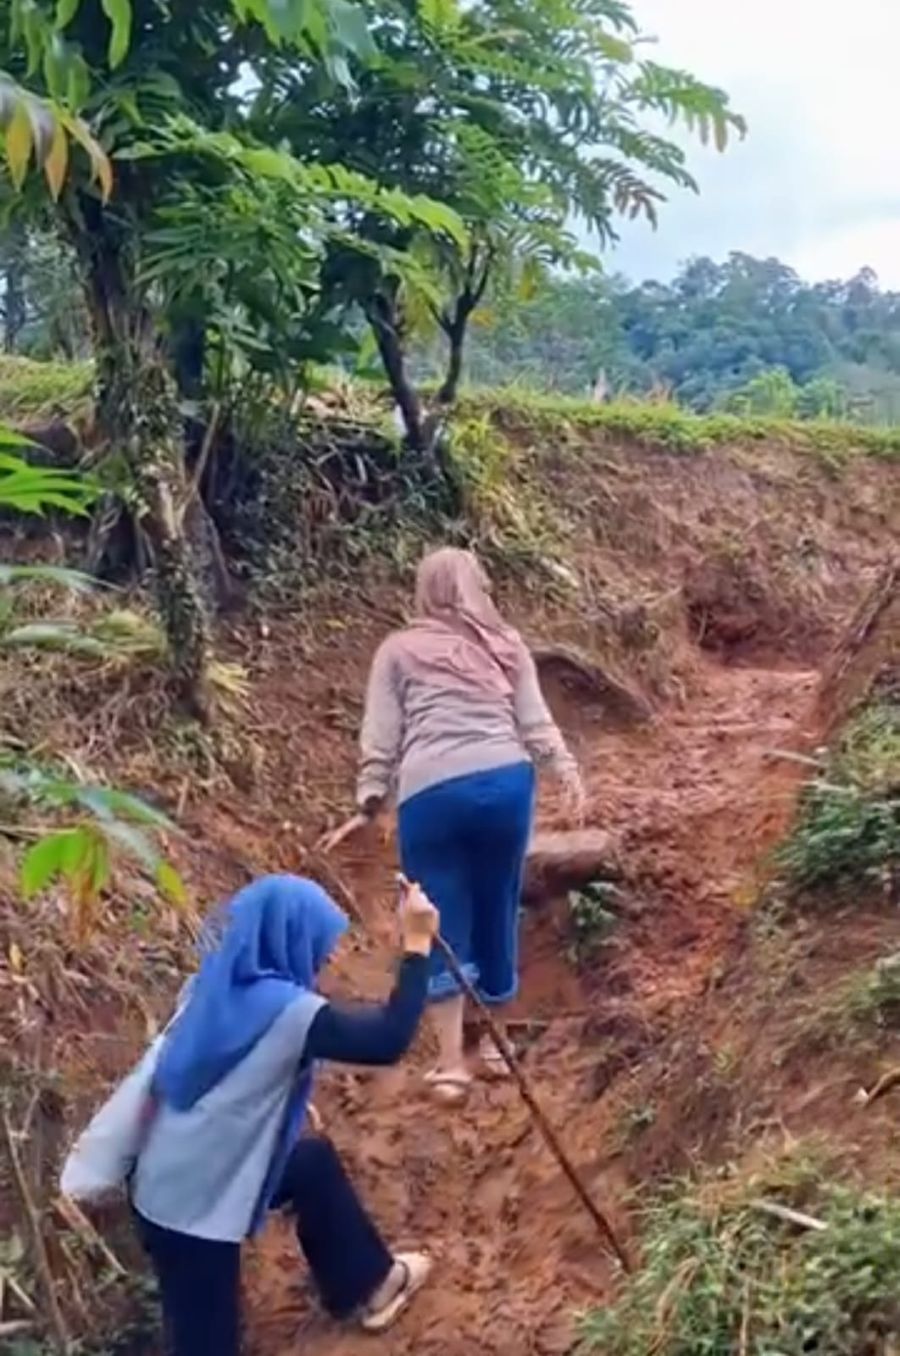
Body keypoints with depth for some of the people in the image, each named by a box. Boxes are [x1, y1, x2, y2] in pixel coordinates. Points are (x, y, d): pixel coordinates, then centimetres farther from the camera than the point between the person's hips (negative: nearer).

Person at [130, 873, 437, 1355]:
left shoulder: (217, 986, -2)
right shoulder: (285, 1011, -26)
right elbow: (389, 1040, -24)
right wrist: (417, 945, -21)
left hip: (171, 1180, 9)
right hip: (192, 1207, -9)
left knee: (313, 1161, 24)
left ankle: (367, 1284, 42)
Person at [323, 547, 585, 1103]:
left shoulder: (398, 650, 14)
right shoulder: (507, 644, 19)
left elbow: (380, 739, 8)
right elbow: (535, 722, 8)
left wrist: (369, 806, 11)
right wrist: (568, 770, 5)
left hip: (430, 793, -2)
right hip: (506, 782, 2)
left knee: (443, 924, 7)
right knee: (496, 912, 16)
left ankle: (452, 1063, 8)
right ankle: (493, 1042, 31)